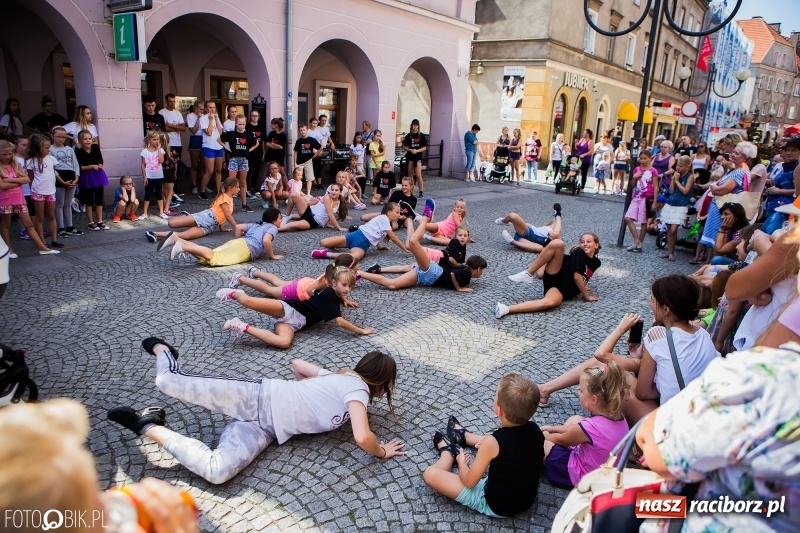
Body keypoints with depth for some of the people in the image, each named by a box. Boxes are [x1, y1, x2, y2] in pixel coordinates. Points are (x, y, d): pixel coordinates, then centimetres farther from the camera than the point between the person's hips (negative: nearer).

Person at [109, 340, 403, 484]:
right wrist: (382, 452, -8)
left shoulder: (337, 377, 16)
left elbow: (297, 363, 28)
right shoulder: (357, 389, -11)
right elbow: (362, 438, -26)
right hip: (260, 397, -7)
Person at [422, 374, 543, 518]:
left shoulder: (493, 442, -30)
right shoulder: (535, 430, -14)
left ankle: (448, 451, 23)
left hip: (496, 507, -6)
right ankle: (462, 436, 44)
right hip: (529, 499, 6)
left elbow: (469, 481, -17)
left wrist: (461, 460, 3)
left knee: (430, 474, -7)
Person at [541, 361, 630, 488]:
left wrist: (545, 435, 10)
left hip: (581, 476, -7)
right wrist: (553, 428, 12)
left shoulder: (590, 427, -34)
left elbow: (561, 440, -11)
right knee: (574, 419, 18)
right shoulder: (618, 417, -13)